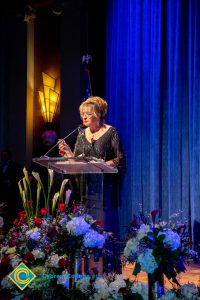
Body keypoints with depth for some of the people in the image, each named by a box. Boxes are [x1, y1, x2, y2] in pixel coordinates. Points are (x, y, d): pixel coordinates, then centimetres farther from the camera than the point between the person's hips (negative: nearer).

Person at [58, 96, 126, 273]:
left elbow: (120, 160, -7)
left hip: (105, 187, -5)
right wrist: (67, 152, -4)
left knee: (107, 224, -5)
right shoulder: (82, 135, 14)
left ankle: (111, 268, 3)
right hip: (85, 187, 5)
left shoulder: (111, 133, -2)